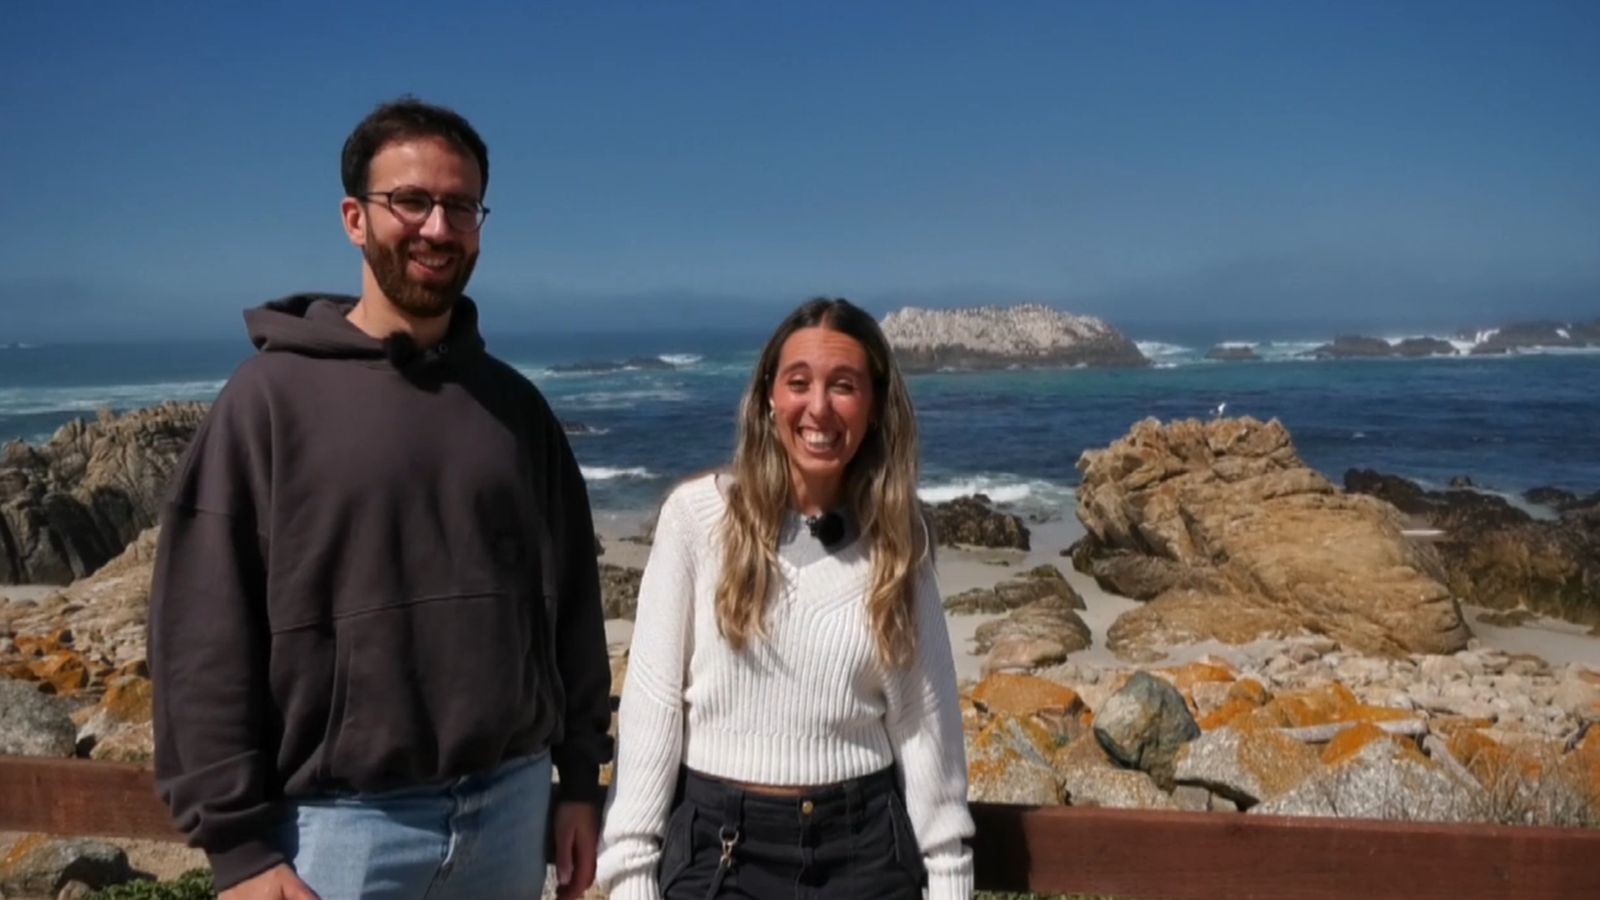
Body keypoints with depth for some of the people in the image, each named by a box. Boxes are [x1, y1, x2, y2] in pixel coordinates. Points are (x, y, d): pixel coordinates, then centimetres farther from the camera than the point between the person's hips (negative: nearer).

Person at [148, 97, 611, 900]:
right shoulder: (271, 397, -7)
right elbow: (204, 638, -8)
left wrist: (579, 778, 8)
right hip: (343, 823, -3)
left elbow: (569, 604, 8)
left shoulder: (514, 405, 5)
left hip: (511, 804, 4)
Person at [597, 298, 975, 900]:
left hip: (865, 844, 2)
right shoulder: (698, 513, -9)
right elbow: (651, 701, -7)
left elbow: (925, 716, 1)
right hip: (719, 842, -1)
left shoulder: (897, 535, -2)